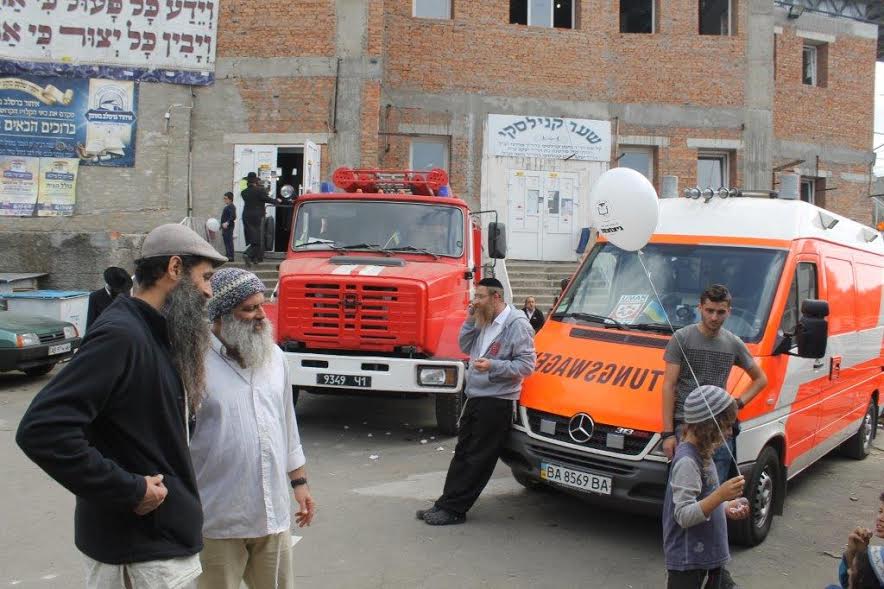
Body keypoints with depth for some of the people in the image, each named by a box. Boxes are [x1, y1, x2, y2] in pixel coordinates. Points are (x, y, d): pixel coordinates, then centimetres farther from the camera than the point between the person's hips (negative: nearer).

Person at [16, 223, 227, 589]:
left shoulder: (155, 333, 9)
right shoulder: (121, 335, -21)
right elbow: (41, 429, -28)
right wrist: (129, 490, -24)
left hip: (163, 535, 9)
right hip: (137, 549, -9)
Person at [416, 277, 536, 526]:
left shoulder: (517, 324, -15)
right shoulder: (484, 322, 13)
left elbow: (527, 364, -18)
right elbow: (465, 347, 19)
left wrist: (493, 366, -27)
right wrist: (470, 321, 5)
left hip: (497, 402, -9)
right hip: (475, 398, 9)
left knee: (477, 459, -1)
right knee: (462, 453, 13)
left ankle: (453, 509, 3)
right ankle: (445, 504, 20)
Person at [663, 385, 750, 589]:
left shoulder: (701, 453, 7)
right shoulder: (686, 461, -21)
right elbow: (684, 515, -26)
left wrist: (727, 507, 4)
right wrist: (721, 495, -33)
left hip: (710, 557, 10)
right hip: (688, 563, -10)